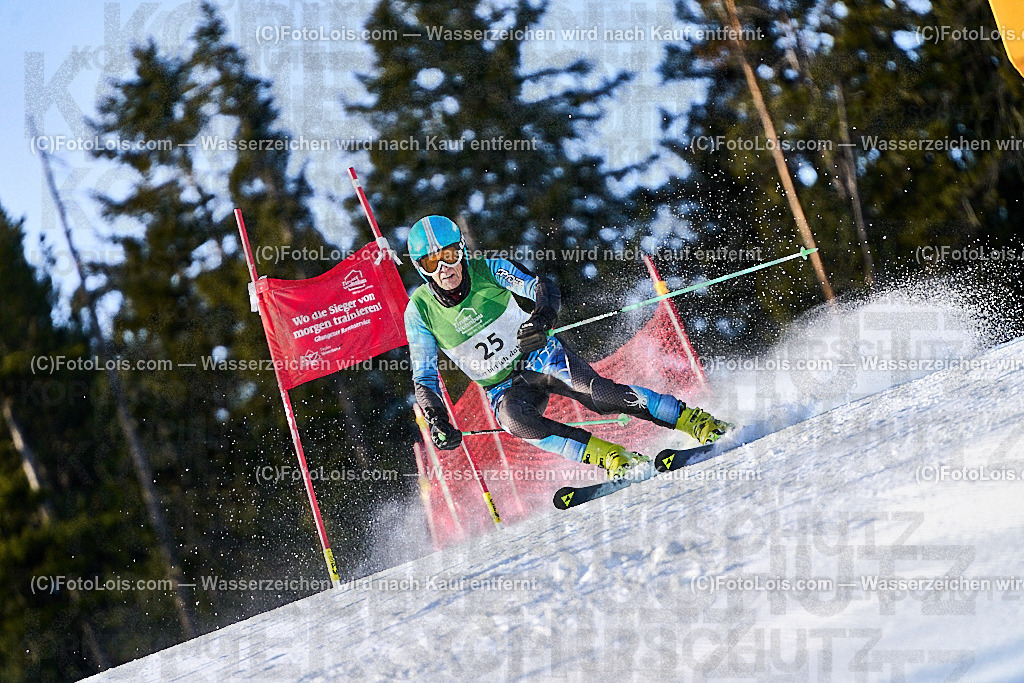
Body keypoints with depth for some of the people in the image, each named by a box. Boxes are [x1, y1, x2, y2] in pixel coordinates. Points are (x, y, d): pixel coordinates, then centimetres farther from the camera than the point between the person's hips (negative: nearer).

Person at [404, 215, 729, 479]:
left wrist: (541, 316, -42)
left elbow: (542, 287, -19)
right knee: (513, 418, -34)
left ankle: (699, 422, -25)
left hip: (541, 356, -1)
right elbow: (424, 379, -4)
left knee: (595, 392, -29)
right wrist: (436, 420, -22)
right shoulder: (419, 311, -8)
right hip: (503, 388, 1)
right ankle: (614, 459, -35)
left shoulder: (488, 271, -11)